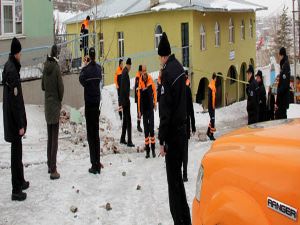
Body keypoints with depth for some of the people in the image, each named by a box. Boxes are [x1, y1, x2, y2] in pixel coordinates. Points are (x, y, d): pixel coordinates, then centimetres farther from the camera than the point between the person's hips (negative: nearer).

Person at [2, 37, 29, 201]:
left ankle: (20, 182, 34)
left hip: (12, 120, 10)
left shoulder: (10, 67, 8)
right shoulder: (12, 71, -21)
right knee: (16, 153, -3)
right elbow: (15, 101, -22)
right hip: (14, 121, -10)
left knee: (17, 151, 20)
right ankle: (16, 190, 4)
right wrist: (20, 124, -18)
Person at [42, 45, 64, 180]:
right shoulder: (56, 68, -14)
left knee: (50, 137, 16)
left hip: (47, 105, 7)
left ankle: (50, 165, 23)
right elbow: (60, 87, -12)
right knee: (54, 138, -5)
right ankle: (53, 170, -4)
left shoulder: (46, 68, 5)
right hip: (55, 105, -7)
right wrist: (60, 99, 4)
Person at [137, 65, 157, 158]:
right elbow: (139, 97, 2)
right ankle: (147, 150, 10)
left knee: (151, 128, 0)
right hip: (144, 108, 1)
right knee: (146, 129, 5)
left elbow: (154, 91, 3)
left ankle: (153, 149, 7)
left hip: (150, 107, -1)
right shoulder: (140, 83, -2)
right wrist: (139, 111, 3)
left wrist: (155, 103, -1)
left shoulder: (151, 80, -3)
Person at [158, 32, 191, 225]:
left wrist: (162, 139, -15)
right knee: (178, 176, 17)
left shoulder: (167, 72, -18)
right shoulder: (179, 68, 9)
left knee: (173, 180, -4)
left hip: (173, 132, -9)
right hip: (182, 129, 9)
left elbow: (165, 109, -20)